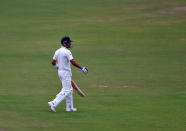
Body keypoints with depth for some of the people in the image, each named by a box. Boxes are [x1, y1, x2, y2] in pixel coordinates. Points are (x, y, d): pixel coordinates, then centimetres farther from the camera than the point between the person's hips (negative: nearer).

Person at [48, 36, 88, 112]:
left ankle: (69, 107, 19)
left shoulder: (57, 51, 8)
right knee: (66, 91, -8)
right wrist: (82, 68, -20)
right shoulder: (67, 52, -17)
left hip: (60, 72, 9)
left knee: (69, 90, 17)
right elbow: (73, 62, -25)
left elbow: (53, 62, 10)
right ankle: (53, 103, -17)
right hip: (66, 73, -9)